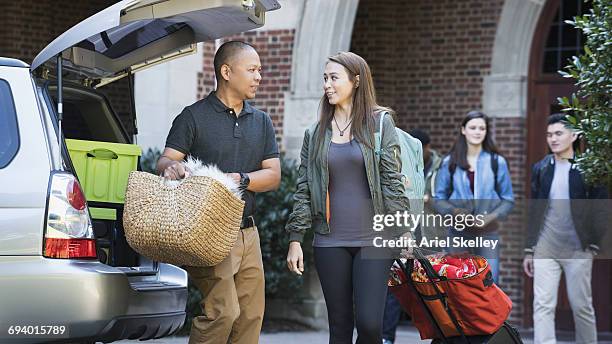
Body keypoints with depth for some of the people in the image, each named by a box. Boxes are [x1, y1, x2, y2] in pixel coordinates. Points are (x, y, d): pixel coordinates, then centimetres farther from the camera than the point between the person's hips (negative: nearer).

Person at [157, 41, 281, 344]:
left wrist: (240, 179, -10)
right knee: (223, 310, -18)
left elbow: (273, 175, 9)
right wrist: (171, 167, -31)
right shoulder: (194, 116, 0)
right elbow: (164, 163, -7)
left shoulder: (262, 122, 16)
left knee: (251, 316, 5)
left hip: (247, 233, 6)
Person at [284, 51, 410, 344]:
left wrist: (402, 230, -7)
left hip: (373, 240, -3)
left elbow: (392, 180, -1)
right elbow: (304, 189, 10)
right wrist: (295, 239, 4)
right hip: (330, 242, 3)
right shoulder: (315, 134, 11)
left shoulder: (380, 123, 3)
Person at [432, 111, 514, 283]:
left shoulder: (497, 162, 2)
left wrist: (492, 216, -11)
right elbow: (438, 199, 7)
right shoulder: (449, 163, 4)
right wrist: (453, 211, -12)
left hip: (487, 232, -1)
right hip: (458, 232, 1)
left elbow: (508, 200, 6)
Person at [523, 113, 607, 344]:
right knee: (543, 305, -6)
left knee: (581, 305, 5)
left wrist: (594, 244, -8)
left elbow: (599, 210, -2)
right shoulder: (540, 169, 8)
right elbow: (533, 211, 12)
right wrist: (529, 250, 11)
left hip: (578, 249, -3)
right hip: (545, 248, 3)